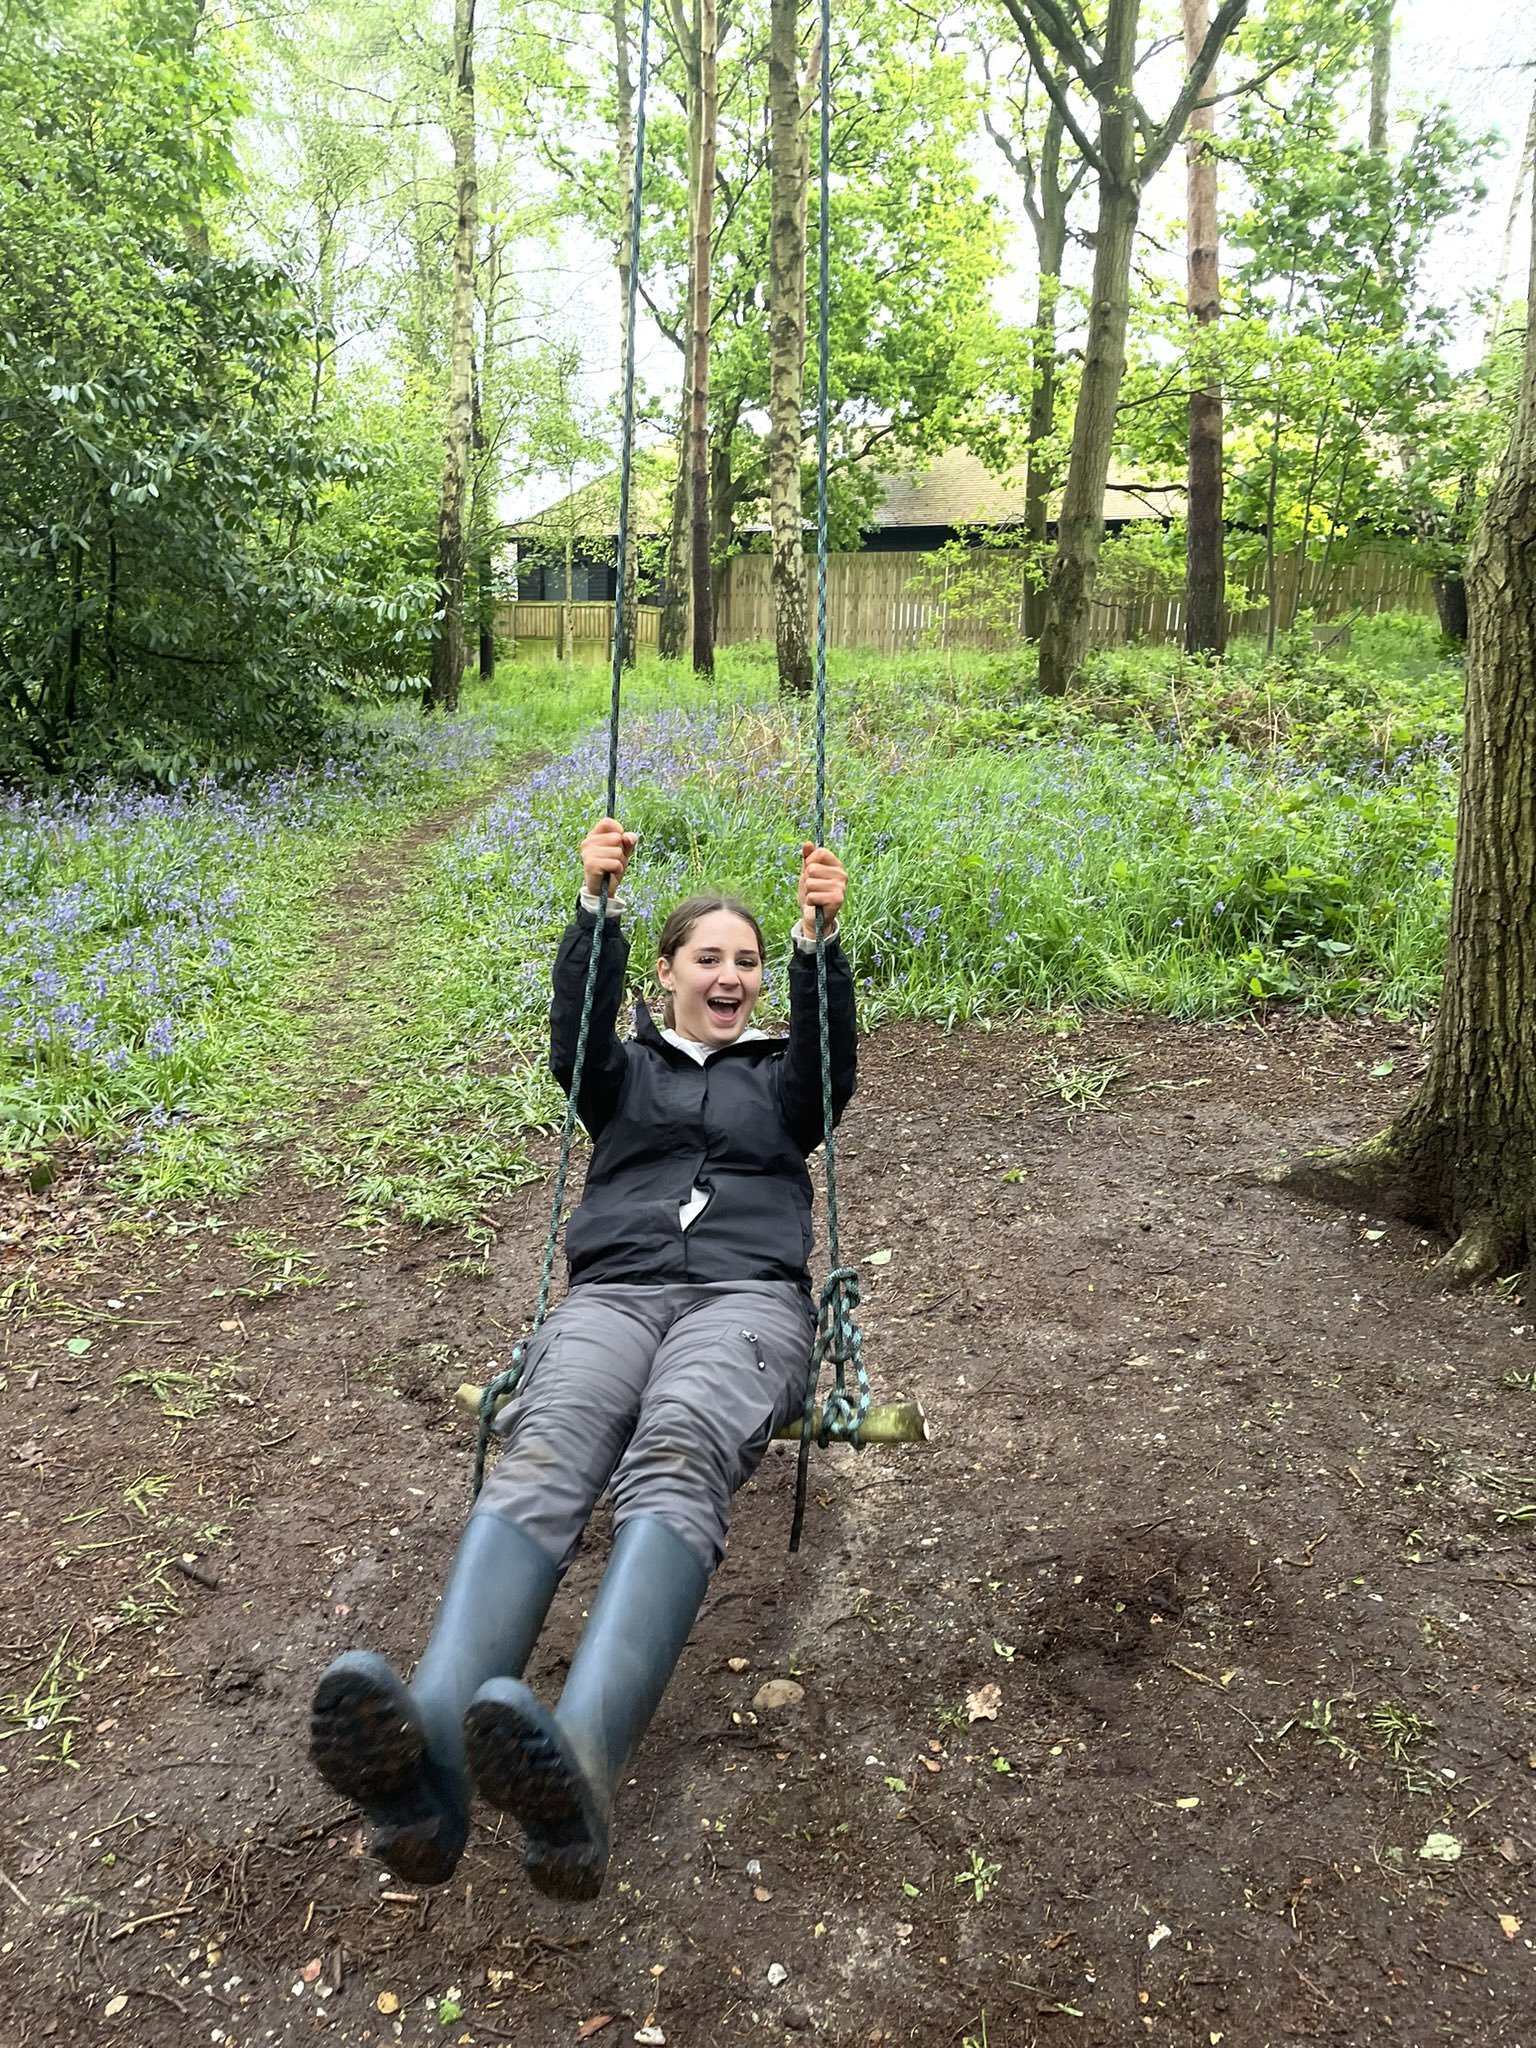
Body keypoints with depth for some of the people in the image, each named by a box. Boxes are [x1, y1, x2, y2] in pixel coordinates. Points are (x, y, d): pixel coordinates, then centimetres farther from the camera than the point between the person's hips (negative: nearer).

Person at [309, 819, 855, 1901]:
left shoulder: (781, 1077, 28)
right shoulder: (626, 1071, 28)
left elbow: (833, 1056, 5)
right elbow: (574, 1030, 7)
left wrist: (820, 937, -12)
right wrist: (596, 904, -7)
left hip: (747, 1296, -1)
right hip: (614, 1290, 1)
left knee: (676, 1459, -37)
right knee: (543, 1454, -34)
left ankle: (580, 1770, -62)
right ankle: (429, 1758, -59)